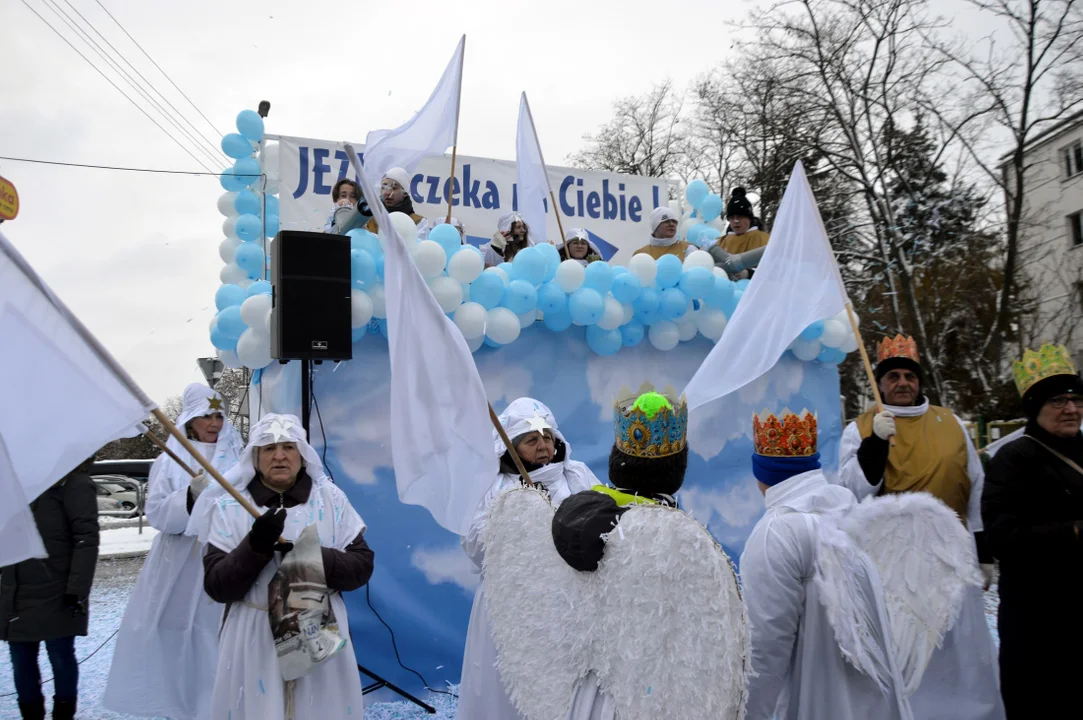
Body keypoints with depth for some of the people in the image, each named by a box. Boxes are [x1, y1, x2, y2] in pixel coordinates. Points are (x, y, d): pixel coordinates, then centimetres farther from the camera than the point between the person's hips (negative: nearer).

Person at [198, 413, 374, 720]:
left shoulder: (331, 499, 0)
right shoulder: (230, 507, -2)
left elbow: (361, 565, -4)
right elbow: (216, 586, -5)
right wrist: (256, 546, -21)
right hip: (254, 639, 0)